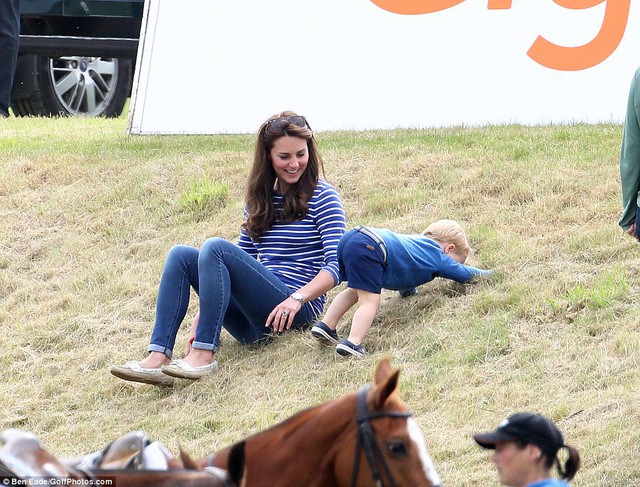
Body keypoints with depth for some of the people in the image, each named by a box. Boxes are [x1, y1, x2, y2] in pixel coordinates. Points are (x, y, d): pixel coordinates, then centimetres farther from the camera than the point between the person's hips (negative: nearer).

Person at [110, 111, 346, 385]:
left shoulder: (322, 198, 0)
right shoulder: (259, 198, 19)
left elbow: (336, 265, -10)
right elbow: (244, 256, 22)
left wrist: (298, 298, -27)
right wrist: (205, 313, 9)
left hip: (296, 310, -7)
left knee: (216, 248, -25)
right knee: (180, 256, -10)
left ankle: (204, 353, -33)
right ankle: (158, 358, -25)